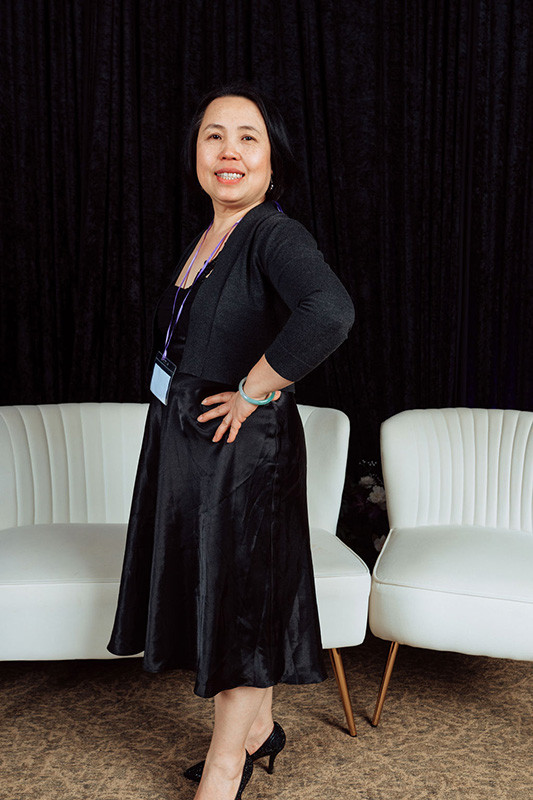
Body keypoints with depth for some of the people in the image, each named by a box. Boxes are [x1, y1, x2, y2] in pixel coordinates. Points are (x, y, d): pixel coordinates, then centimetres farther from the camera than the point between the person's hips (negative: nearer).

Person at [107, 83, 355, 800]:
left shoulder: (276, 235, -18)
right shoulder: (205, 240, 8)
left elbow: (329, 313, -39)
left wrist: (255, 390, -28)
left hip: (242, 445, -9)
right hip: (183, 442, 9)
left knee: (241, 590, 7)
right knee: (211, 584, 19)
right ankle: (259, 727, 40)